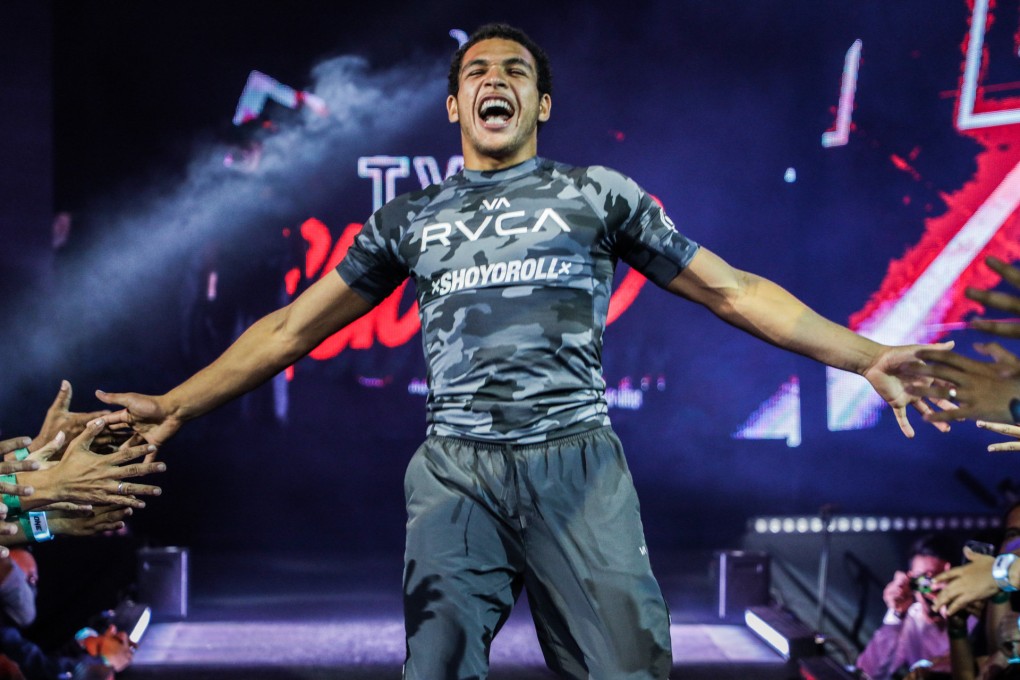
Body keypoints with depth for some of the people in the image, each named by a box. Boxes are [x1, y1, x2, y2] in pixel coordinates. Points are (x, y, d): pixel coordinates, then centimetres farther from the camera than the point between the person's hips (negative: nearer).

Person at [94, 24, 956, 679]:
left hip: (578, 463, -1)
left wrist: (864, 356, 1)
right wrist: (178, 403, 12)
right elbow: (294, 326, 20)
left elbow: (733, 290, 11)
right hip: (456, 475, 1)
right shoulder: (407, 220, 19)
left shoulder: (599, 194, 14)